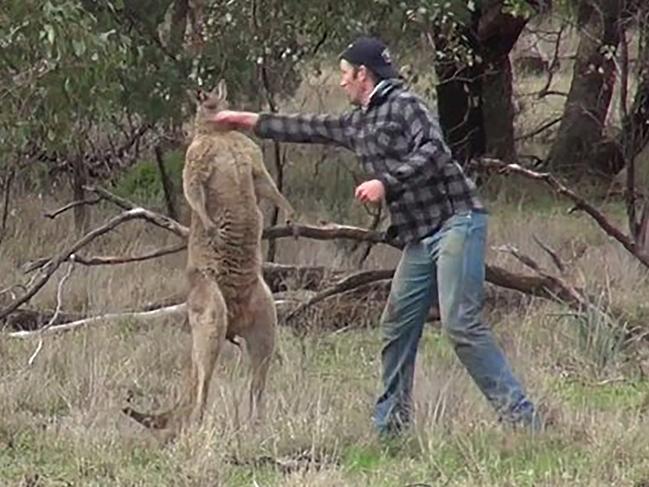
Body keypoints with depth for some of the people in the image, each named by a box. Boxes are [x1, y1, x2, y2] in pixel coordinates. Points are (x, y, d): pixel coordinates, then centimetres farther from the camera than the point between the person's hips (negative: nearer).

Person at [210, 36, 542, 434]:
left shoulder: (404, 104, -6)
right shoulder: (359, 122, 20)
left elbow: (433, 151, -19)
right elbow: (312, 129, 31)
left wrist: (386, 183, -21)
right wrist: (249, 121, 36)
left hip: (456, 220, -9)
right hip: (420, 236, 9)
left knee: (461, 324, -18)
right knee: (397, 327, 8)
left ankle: (521, 416, -20)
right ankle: (390, 424, 16)